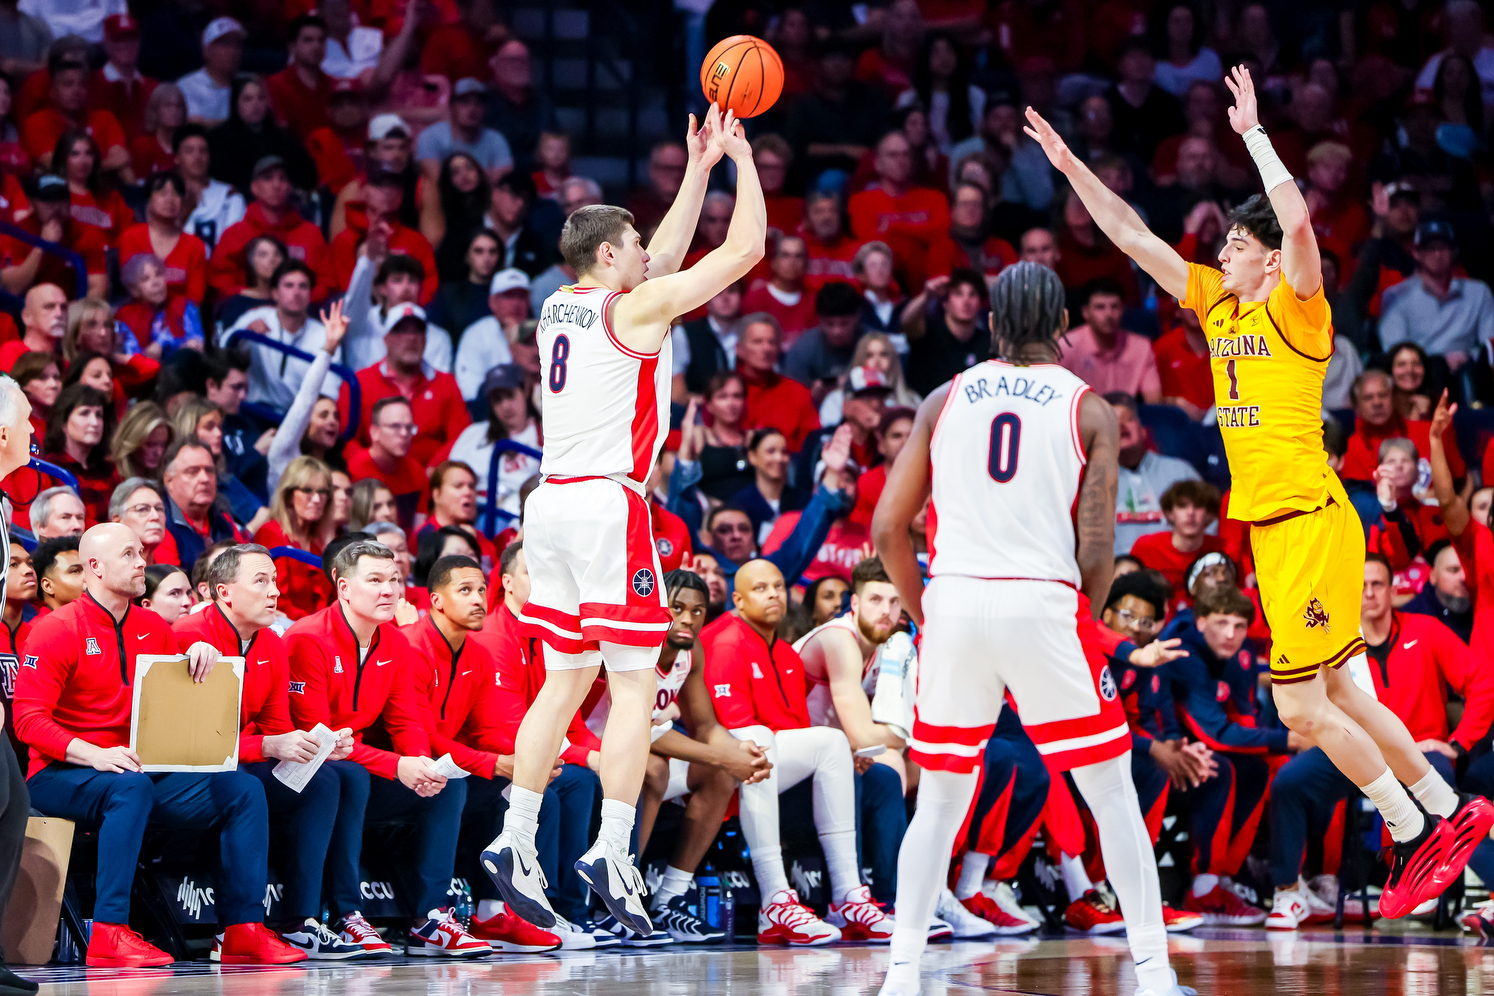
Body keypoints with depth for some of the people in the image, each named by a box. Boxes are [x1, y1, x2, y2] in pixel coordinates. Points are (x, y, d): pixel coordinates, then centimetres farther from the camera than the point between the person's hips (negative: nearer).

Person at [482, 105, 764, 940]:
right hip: (610, 504, -8)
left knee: (567, 678, 12)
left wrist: (698, 169, 32)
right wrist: (741, 156, 8)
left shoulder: (559, 306, 15)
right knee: (634, 684, -5)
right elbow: (746, 248, -3)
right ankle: (612, 854, -12)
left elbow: (668, 256, 30)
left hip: (555, 502, 8)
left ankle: (515, 842, 8)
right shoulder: (634, 306, -6)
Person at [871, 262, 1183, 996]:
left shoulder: (945, 400, 9)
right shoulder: (1088, 409, 3)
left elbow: (887, 529, 7)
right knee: (1112, 794, 8)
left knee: (939, 801, 14)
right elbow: (1096, 551, -4)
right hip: (1043, 605, -2)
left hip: (953, 603, 2)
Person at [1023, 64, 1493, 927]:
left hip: (1310, 521, -8)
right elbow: (1132, 238, 17)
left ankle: (1418, 832, 2)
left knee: (1303, 708, -8)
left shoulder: (1295, 308, -7)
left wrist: (1255, 131, -19)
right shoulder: (1219, 305, 13)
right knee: (1336, 698, 10)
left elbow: (1299, 224, -26)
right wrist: (1071, 166, 13)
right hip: (1271, 523, 8)